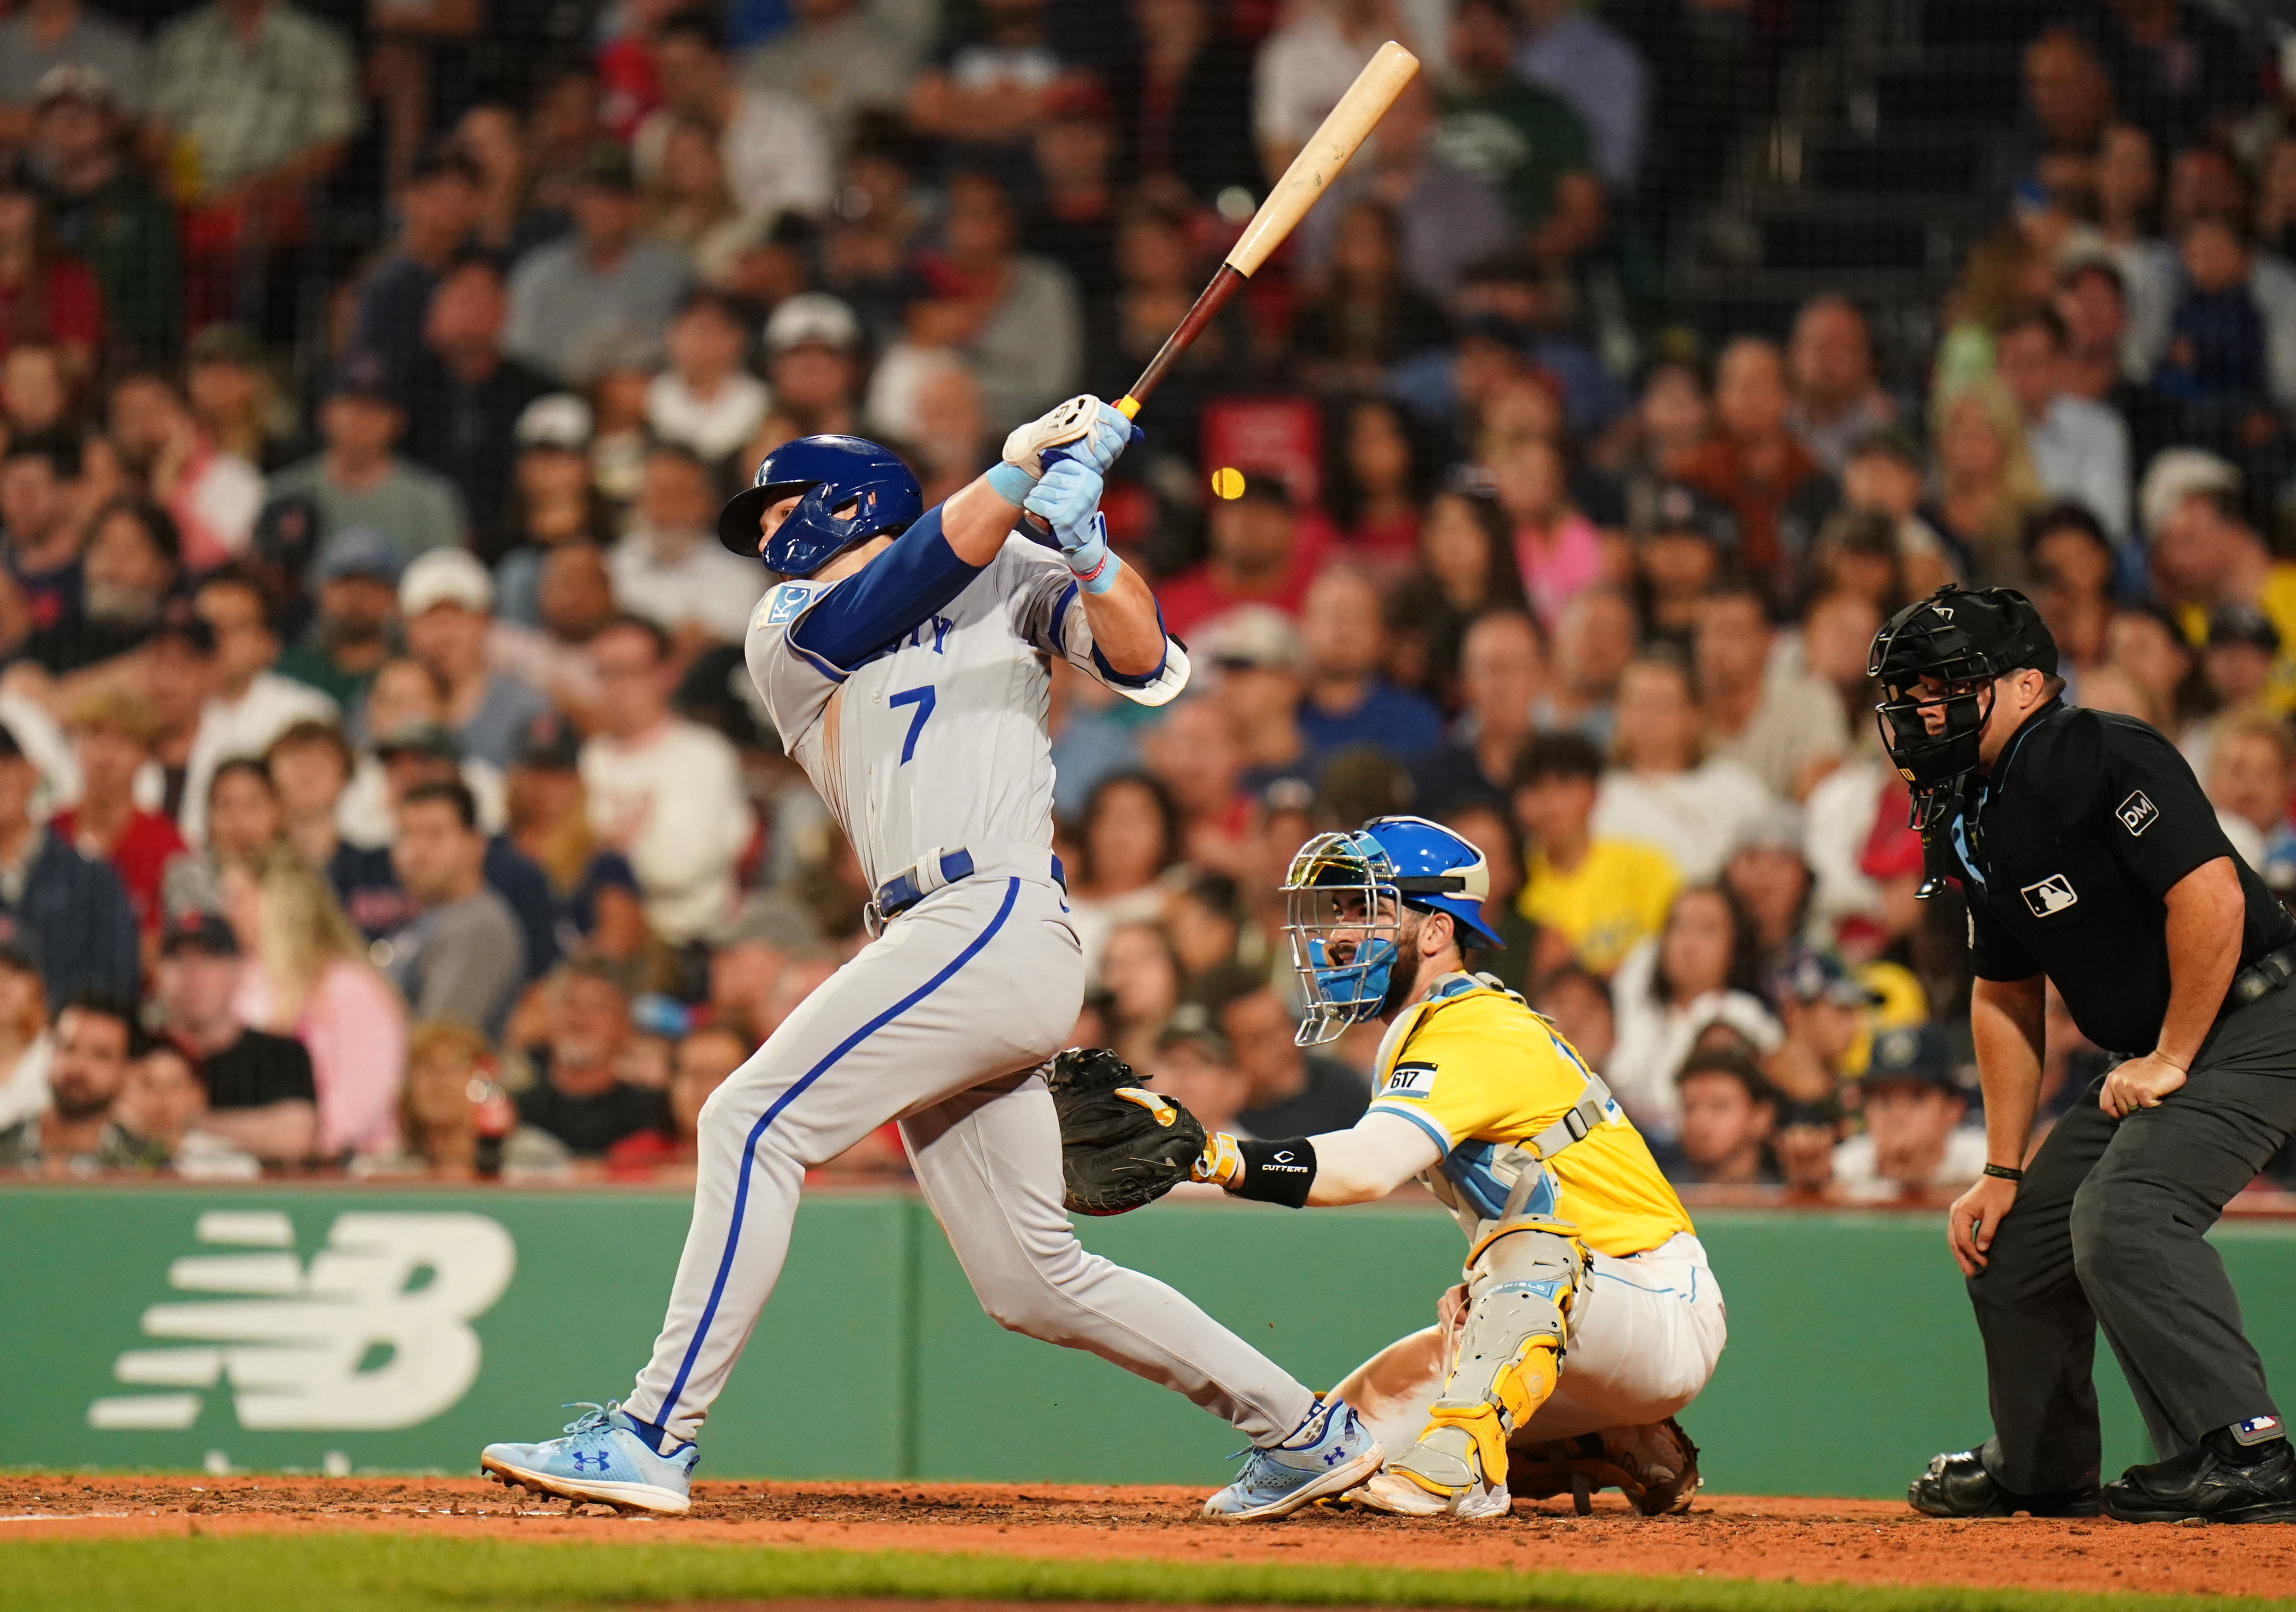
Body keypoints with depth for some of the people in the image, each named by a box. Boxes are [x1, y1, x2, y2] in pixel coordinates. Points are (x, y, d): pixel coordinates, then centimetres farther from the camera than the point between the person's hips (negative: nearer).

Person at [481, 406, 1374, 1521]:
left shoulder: (1010, 578, 12)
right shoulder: (789, 634, 23)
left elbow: (1145, 666, -2)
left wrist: (1085, 548, -18)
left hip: (1001, 918, -6)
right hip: (927, 947, 6)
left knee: (753, 1123, -17)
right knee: (1032, 1282, 5)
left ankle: (652, 1437, -20)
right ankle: (1304, 1434, 16)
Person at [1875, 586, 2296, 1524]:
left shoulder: (2103, 759, -18)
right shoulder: (1975, 820, 11)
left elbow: (2210, 895, -26)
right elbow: (2005, 996, 18)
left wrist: (2171, 1059, -19)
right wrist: (2001, 1172, 14)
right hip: (2151, 1055, 10)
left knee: (2123, 1215, -28)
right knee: (2017, 1239, 10)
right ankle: (2039, 1472, 28)